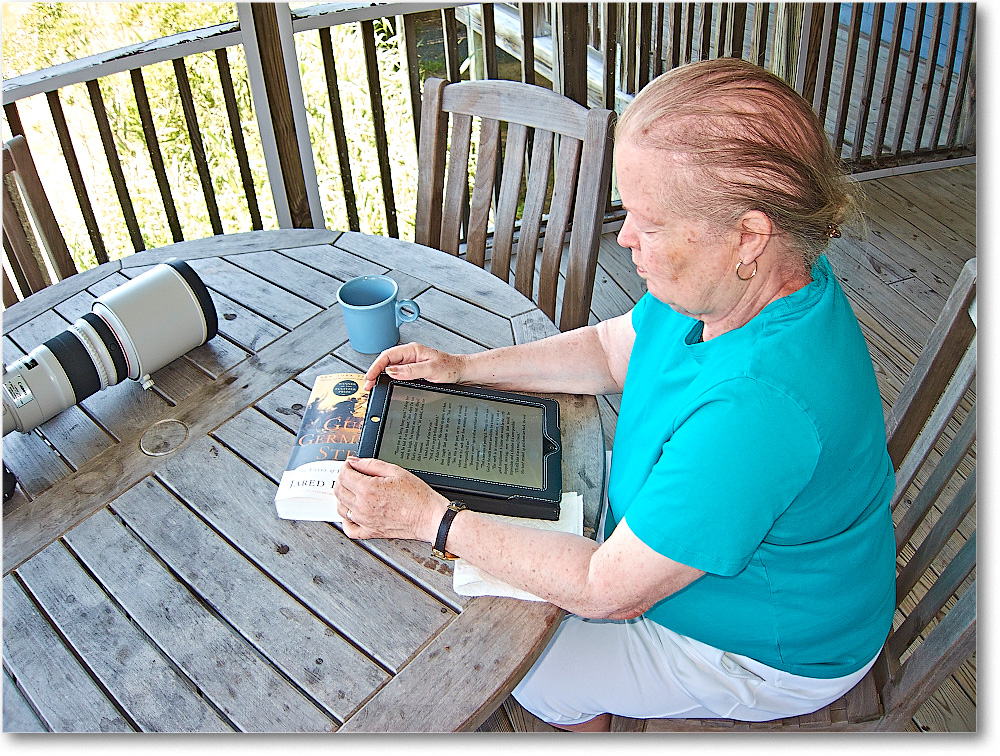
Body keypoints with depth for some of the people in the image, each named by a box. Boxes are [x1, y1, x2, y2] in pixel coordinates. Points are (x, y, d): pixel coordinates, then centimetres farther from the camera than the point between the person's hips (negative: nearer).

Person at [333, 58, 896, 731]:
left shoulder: (758, 405, -44)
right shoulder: (752, 277, -16)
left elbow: (610, 590, -33)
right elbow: (613, 350, 1)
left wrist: (431, 517, -27)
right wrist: (463, 367, -6)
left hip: (763, 648, -7)